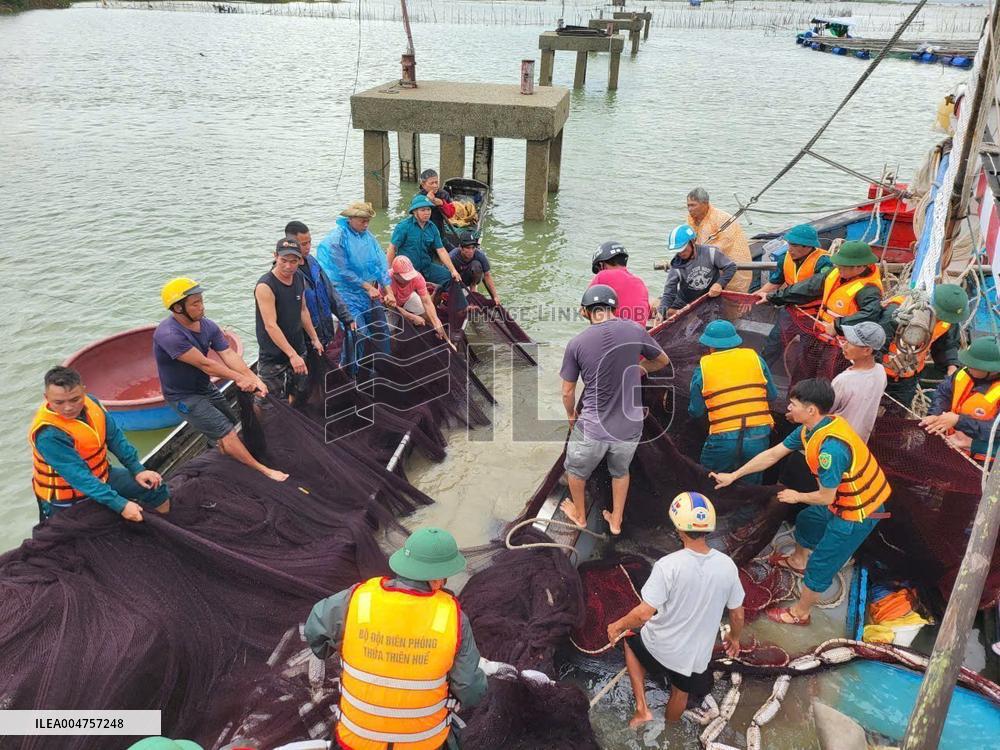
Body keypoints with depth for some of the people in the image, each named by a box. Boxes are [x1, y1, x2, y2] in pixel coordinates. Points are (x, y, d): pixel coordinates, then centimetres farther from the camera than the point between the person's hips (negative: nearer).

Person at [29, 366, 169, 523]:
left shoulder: (89, 401, -13)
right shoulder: (48, 434, -32)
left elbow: (114, 436, -1)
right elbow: (78, 476, -35)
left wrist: (137, 469, -6)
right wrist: (120, 505, -39)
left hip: (102, 476, 7)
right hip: (68, 498, -6)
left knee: (155, 486, 6)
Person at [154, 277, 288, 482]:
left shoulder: (208, 326, -7)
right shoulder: (168, 334, -32)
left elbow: (229, 355, -15)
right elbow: (204, 364, -29)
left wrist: (254, 379, -28)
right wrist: (240, 379, -22)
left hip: (205, 387, 8)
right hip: (184, 396, -8)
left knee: (229, 428, 18)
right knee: (226, 432, -9)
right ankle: (262, 470, 1)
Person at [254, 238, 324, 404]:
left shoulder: (300, 279, 1)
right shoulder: (265, 286, -22)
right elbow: (270, 325, -25)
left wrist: (314, 339, 17)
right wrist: (292, 355, -29)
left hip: (298, 349, 7)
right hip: (272, 355, -7)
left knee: (298, 394, 19)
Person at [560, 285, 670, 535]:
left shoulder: (577, 343, -14)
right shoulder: (635, 330, -9)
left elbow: (567, 392, -4)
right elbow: (663, 361, 9)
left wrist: (571, 416, 16)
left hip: (592, 427, -2)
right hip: (629, 427, 2)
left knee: (576, 470, 27)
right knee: (620, 471, 31)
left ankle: (580, 515, 48)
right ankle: (616, 521, 46)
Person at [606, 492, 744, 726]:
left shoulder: (668, 565, -28)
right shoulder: (727, 565, -14)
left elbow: (644, 613, -27)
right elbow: (737, 614, -1)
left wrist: (617, 625, -8)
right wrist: (735, 637, 20)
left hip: (660, 646, -3)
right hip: (696, 653, 3)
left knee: (630, 639, 30)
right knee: (680, 693, 31)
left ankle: (642, 709, 24)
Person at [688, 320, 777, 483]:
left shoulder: (703, 368, -1)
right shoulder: (755, 358, 4)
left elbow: (696, 412, 3)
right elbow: (772, 396, 11)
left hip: (723, 439, -3)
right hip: (758, 436, 3)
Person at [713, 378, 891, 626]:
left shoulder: (831, 447, -37)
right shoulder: (811, 428, -7)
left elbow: (826, 496, -27)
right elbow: (772, 454, 1)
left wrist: (797, 496, -6)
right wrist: (733, 476, 3)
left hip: (858, 512, -9)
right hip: (843, 499, 9)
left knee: (821, 564, 6)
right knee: (806, 519, 31)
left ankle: (800, 613, 27)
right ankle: (798, 560, 59)